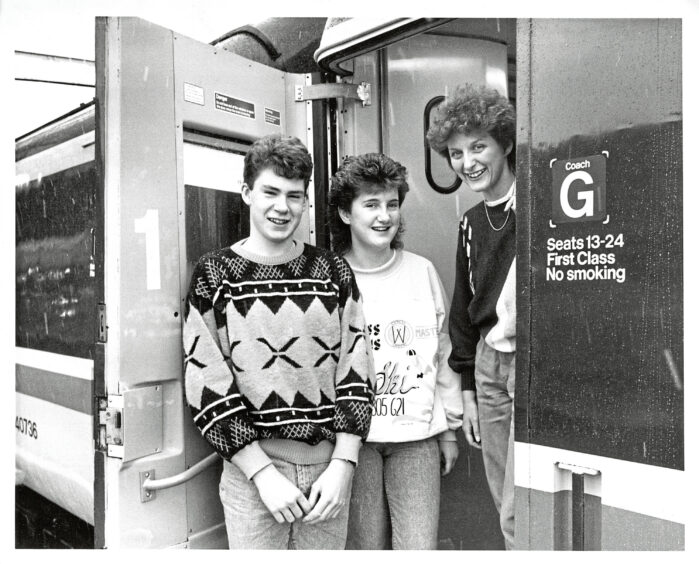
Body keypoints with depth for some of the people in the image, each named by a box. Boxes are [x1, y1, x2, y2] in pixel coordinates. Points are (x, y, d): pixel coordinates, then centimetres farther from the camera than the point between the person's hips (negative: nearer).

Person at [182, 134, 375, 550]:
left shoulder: (334, 271, 2)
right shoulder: (214, 275, -3)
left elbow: (356, 371, 1)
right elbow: (206, 388, -7)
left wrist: (342, 465, -6)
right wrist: (263, 473, -11)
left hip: (329, 468, 2)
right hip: (252, 472, -2)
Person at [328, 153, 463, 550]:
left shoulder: (422, 271, 4)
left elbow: (443, 353, 10)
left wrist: (450, 427, 12)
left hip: (417, 435, 2)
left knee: (420, 547, 4)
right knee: (365, 546, 9)